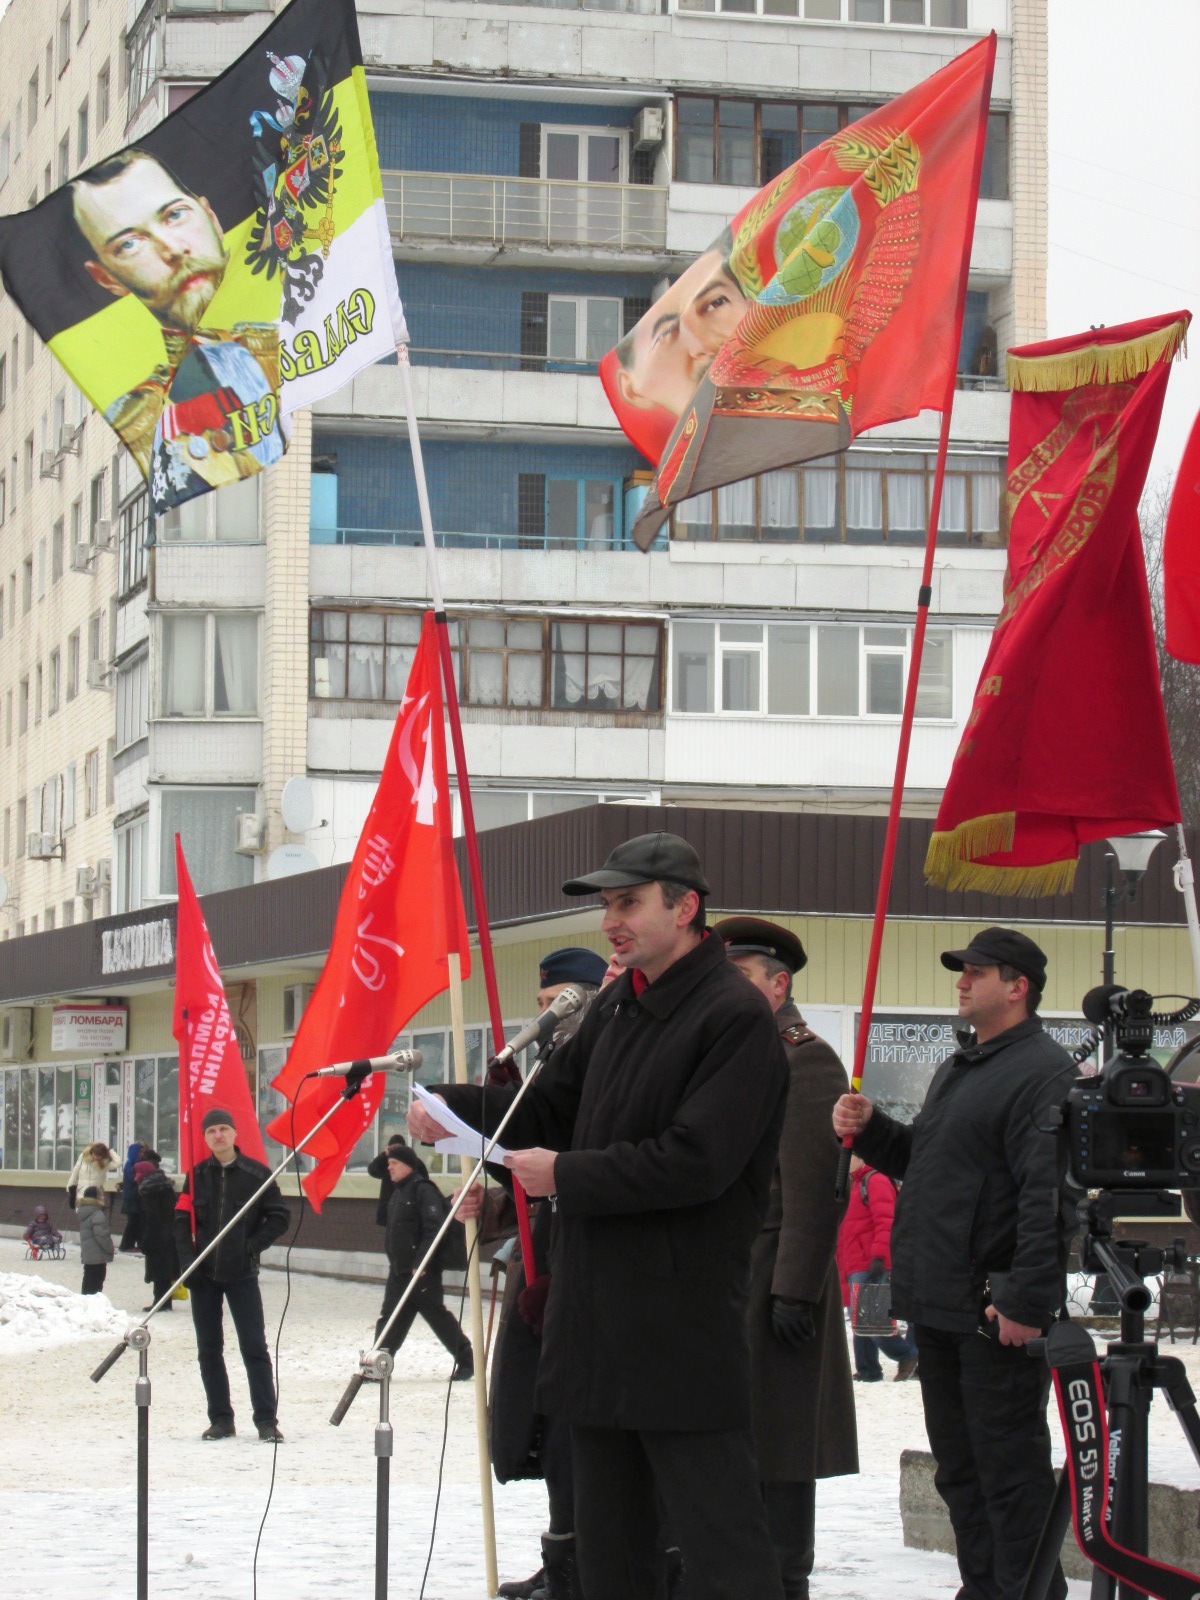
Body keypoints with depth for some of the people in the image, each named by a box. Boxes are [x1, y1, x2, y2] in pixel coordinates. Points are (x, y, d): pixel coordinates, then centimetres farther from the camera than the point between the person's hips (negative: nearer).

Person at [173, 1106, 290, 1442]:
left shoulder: (256, 1174, -2)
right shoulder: (197, 1175, 6)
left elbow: (278, 1217, 2)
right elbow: (182, 1221, 7)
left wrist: (253, 1246, -9)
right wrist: (188, 1260, -5)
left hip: (242, 1274, -3)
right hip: (203, 1274, 3)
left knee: (254, 1346, -6)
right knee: (208, 1349, 5)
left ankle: (266, 1420, -3)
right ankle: (220, 1418, 13)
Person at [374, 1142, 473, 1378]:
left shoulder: (423, 1189, -13)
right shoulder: (398, 1191, 15)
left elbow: (434, 1228, -21)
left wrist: (420, 1263, -24)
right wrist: (392, 1258, 18)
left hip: (423, 1270, -9)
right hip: (399, 1269, 9)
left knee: (438, 1315, -1)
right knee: (390, 1317, 3)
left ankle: (466, 1359, 11)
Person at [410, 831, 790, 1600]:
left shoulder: (737, 1016, -15)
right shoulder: (618, 1006, 13)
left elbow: (695, 1162, -22)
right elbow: (555, 1105, 19)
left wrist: (566, 1175, -15)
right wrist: (455, 1107, 2)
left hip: (683, 1326, -9)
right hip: (601, 1316, 9)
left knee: (718, 1536, -7)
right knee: (610, 1536, 16)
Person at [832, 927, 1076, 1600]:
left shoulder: (1044, 1071, -12)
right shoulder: (958, 1070, 20)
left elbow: (1048, 1198, -21)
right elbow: (921, 1160, 29)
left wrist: (1026, 1300, -26)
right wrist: (871, 1128, 10)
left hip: (995, 1313, -10)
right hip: (940, 1308, 10)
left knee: (1010, 1469, -5)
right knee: (959, 1468, 15)